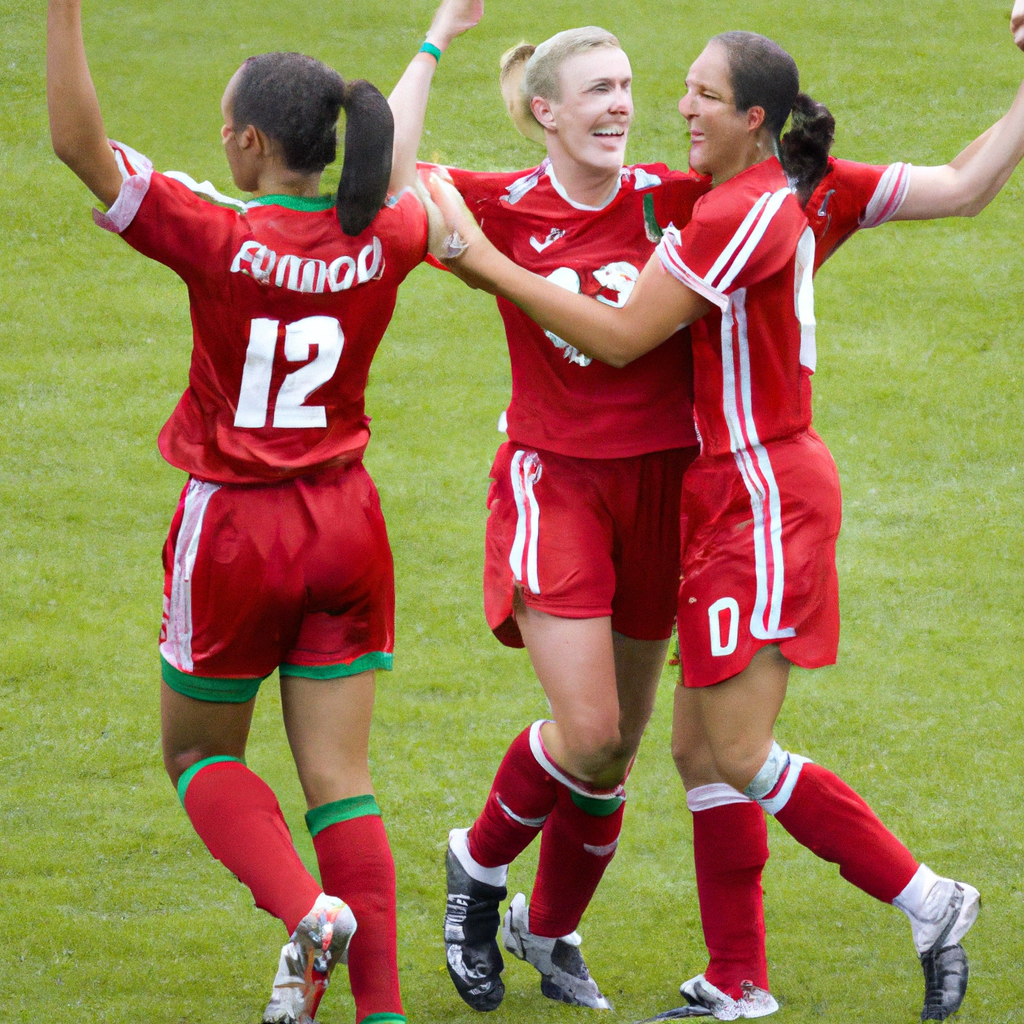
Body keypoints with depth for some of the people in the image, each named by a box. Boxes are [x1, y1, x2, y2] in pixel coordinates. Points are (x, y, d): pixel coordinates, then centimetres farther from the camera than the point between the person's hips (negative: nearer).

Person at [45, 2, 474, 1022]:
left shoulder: (218, 240, -19)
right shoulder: (381, 241, -5)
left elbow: (78, 143, -22)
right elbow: (407, 183, 20)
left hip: (234, 533, -4)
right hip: (346, 531, 4)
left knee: (199, 755, 15)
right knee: (338, 778, 7)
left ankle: (307, 910, -10)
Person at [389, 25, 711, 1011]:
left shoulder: (673, 199, -2)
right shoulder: (505, 208, -7)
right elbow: (390, 173, -22)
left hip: (659, 481, 3)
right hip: (553, 478, -3)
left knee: (618, 747, 9)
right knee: (587, 734, -15)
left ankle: (550, 929, 31)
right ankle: (479, 864, 14)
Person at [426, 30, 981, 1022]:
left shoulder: (746, 213, -19)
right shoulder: (722, 197, 12)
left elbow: (622, 337, -18)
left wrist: (486, 261, -15)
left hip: (763, 494, -10)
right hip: (728, 492, 10)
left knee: (738, 754, -11)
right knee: (705, 746, 9)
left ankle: (929, 902, 0)